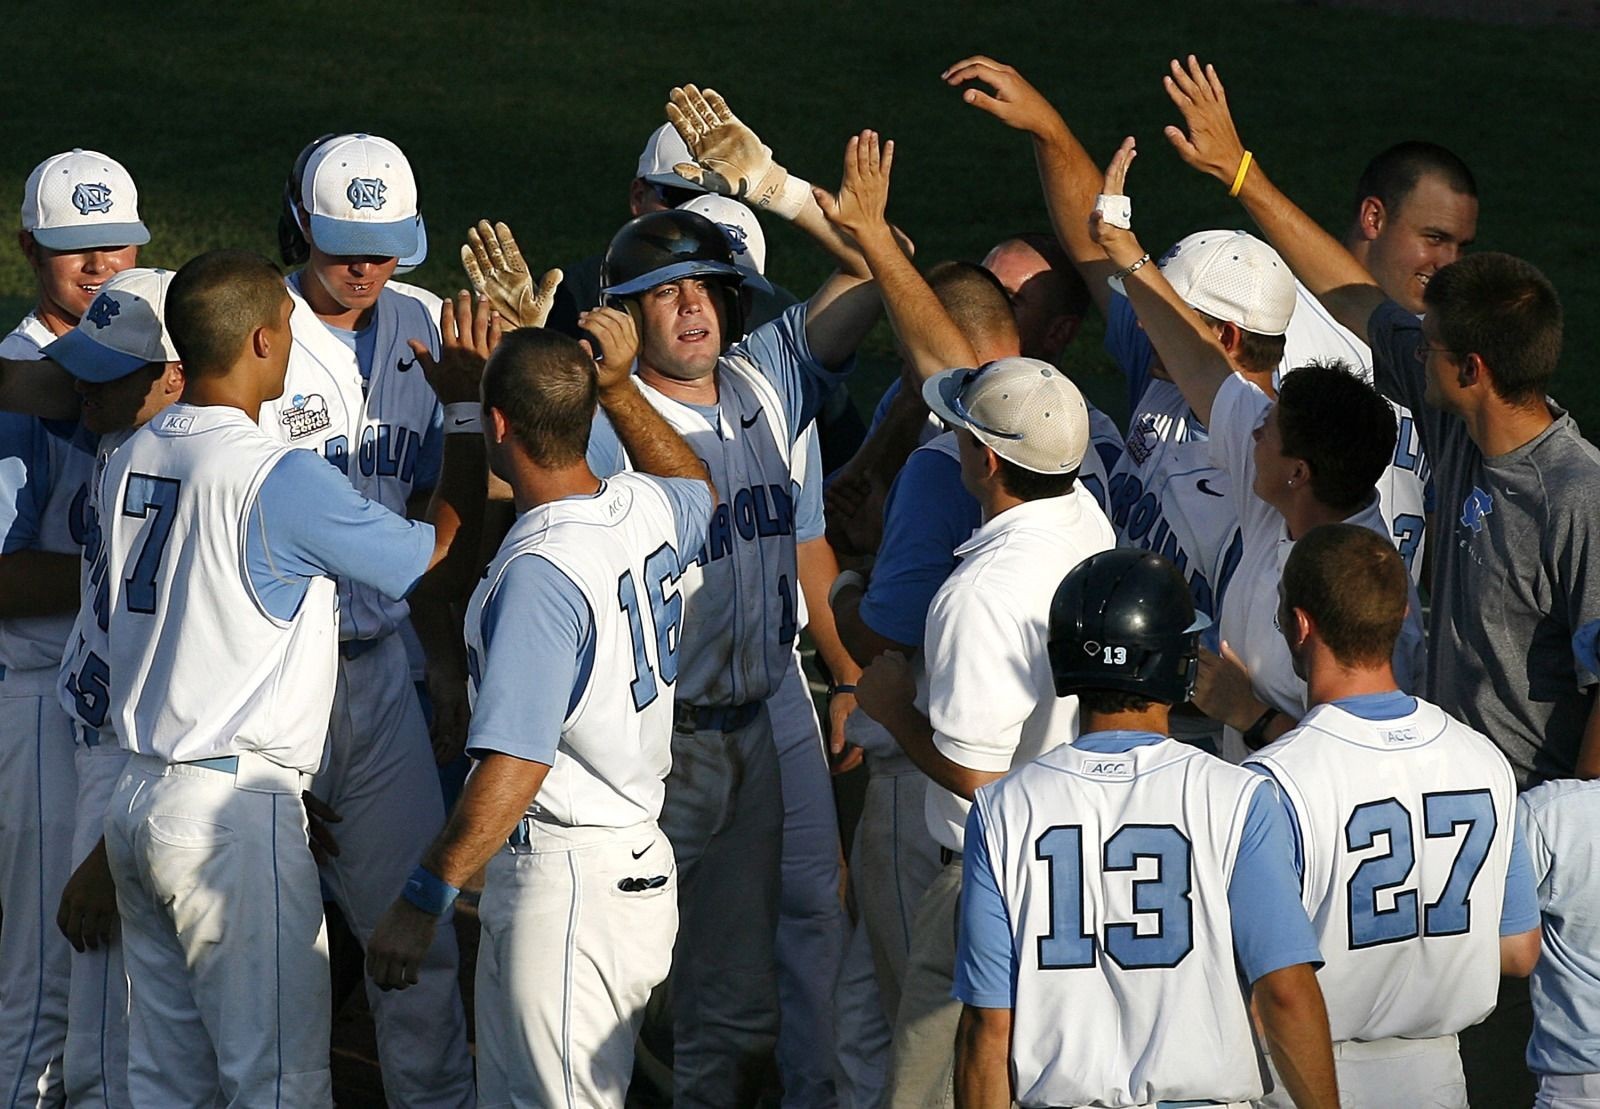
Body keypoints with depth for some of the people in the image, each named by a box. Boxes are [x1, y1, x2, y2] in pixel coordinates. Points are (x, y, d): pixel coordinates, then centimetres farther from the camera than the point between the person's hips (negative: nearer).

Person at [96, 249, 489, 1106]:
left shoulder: (130, 462, 8)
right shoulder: (280, 479, -16)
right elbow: (443, 561, -7)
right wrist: (469, 412, 3)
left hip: (137, 800, 8)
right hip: (236, 811, -8)